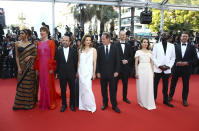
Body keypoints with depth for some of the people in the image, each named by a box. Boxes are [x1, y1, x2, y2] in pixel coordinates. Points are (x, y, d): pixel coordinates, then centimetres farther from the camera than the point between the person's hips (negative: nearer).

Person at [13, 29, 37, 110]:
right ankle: (20, 103, 17)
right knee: (21, 84, 4)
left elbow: (35, 55, 6)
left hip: (30, 66, -1)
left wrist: (30, 57, -14)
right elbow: (17, 56, 2)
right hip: (21, 66, 1)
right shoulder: (17, 44, 4)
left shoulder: (31, 45, 1)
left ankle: (29, 102, 17)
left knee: (29, 84, 4)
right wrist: (18, 67, -6)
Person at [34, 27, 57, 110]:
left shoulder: (51, 42, -3)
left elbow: (52, 56, -7)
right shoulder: (38, 43, 12)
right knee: (42, 84, 10)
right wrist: (36, 68, 8)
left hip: (48, 65, -5)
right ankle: (43, 102, 25)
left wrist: (52, 68, -13)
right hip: (41, 65, 5)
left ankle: (51, 102, 16)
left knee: (49, 84, 2)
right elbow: (37, 56, 11)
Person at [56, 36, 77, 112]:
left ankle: (72, 104, 23)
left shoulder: (73, 51, 0)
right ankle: (64, 104, 23)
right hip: (62, 74, 1)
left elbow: (75, 62, 2)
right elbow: (57, 62, 4)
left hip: (71, 74, 0)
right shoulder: (59, 51, 1)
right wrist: (59, 72, 1)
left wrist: (75, 72, 1)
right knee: (63, 90, 9)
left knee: (72, 89, 8)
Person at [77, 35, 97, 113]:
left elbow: (94, 62, -1)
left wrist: (94, 73, -5)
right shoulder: (80, 50, 11)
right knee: (82, 88, 6)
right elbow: (79, 62, 13)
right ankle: (83, 105, 17)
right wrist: (77, 72, 9)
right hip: (81, 71, 3)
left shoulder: (93, 50, 3)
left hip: (88, 71, -3)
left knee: (87, 88, -9)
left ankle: (90, 106, 3)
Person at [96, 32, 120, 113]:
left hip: (112, 72, -1)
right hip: (102, 73, 2)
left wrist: (116, 71, -6)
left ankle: (114, 105, 15)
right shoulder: (99, 49, 3)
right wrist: (98, 72, -2)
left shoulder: (114, 48, 0)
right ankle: (105, 103, 26)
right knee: (103, 90, 10)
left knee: (113, 90, 4)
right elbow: (98, 61, 3)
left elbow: (117, 61, 0)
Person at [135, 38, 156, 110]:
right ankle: (142, 102, 19)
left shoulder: (150, 52, 12)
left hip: (148, 70, 2)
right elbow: (136, 63, 1)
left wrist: (153, 72, 6)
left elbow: (151, 63, 12)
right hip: (141, 70, -2)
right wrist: (136, 72, -6)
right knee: (141, 87, 3)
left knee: (149, 87, 1)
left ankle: (149, 104, 11)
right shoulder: (138, 52, 4)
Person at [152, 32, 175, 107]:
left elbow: (173, 58, 7)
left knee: (165, 86, 10)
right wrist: (159, 66, -11)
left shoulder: (171, 46, 8)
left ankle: (165, 100, 21)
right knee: (155, 85, 5)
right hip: (157, 69, -2)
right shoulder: (156, 45, 3)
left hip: (167, 70, 2)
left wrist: (168, 66, -6)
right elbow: (153, 57, -1)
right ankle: (154, 99, 16)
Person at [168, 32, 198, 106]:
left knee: (186, 84, 8)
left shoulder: (192, 47, 1)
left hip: (186, 68, 0)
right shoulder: (176, 46, 2)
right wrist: (176, 62, -16)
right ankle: (170, 96, 28)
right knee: (173, 83, 10)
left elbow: (195, 59, -1)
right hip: (176, 67, 0)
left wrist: (187, 63, -14)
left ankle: (184, 99, 23)